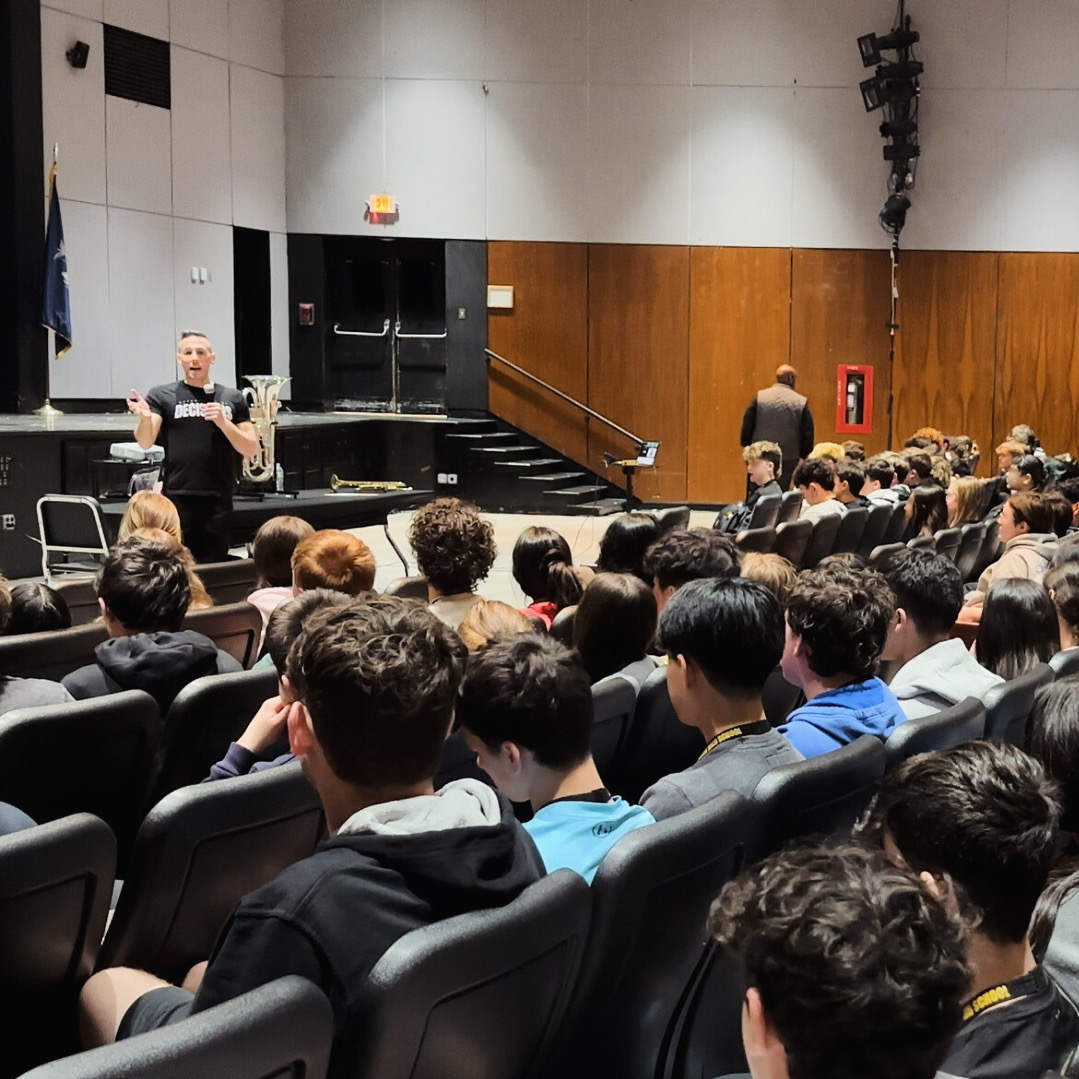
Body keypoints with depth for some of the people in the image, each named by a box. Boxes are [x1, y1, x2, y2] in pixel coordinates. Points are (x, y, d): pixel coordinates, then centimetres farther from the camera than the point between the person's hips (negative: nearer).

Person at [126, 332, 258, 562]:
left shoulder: (232, 399, 12)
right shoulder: (162, 396, 6)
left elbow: (251, 449, 8)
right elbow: (145, 443, -5)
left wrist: (224, 422, -8)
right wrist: (145, 417, -26)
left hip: (218, 502, 2)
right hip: (176, 499, -2)